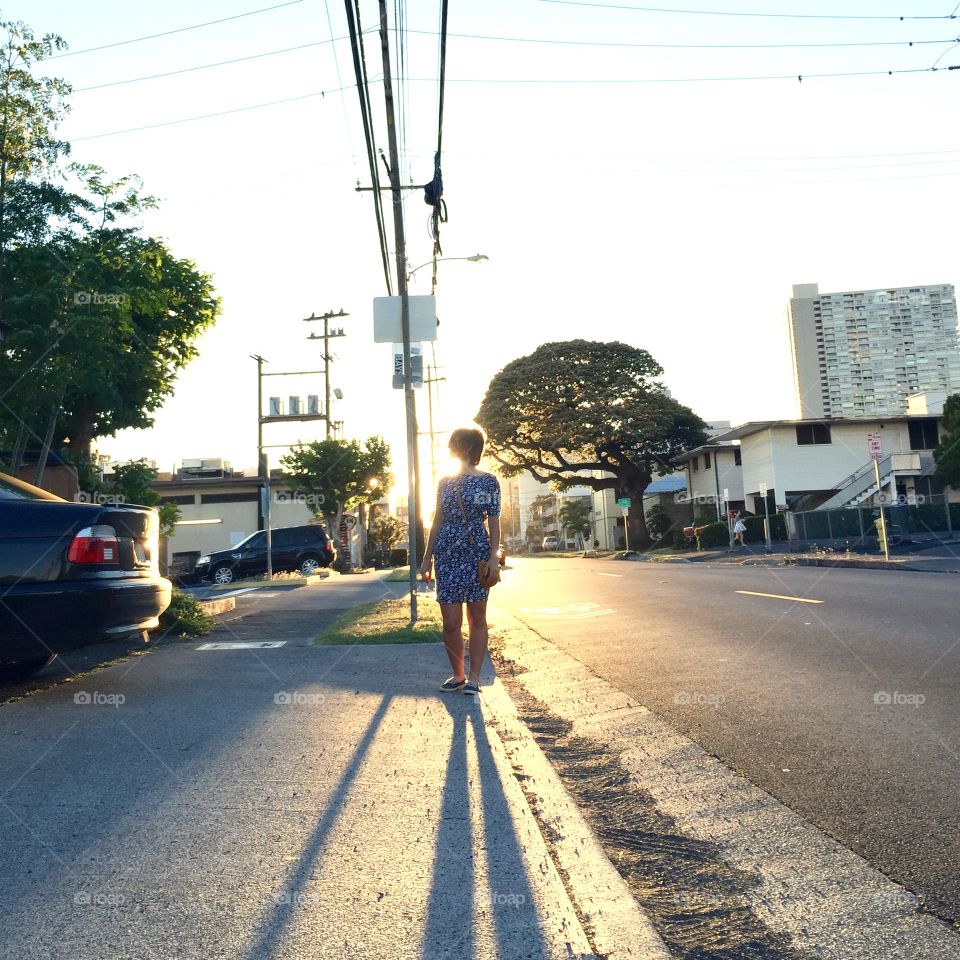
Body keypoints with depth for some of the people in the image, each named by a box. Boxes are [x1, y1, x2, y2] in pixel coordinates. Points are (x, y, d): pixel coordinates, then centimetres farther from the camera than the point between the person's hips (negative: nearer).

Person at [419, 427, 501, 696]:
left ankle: (474, 677, 13)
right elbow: (437, 521, 15)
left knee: (477, 617, 4)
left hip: (477, 553, -3)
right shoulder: (445, 482, 12)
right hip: (447, 555, 3)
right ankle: (458, 675, 16)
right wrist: (427, 557, 12)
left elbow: (494, 521, 0)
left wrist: (493, 555, -10)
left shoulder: (488, 481, 2)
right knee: (450, 621, 1)